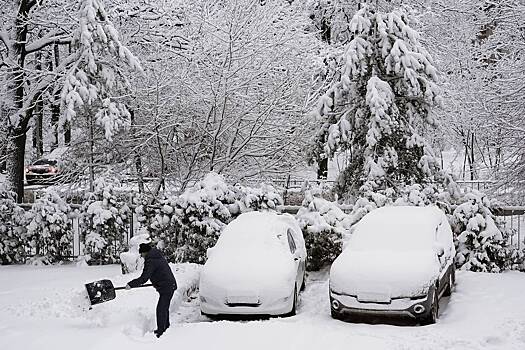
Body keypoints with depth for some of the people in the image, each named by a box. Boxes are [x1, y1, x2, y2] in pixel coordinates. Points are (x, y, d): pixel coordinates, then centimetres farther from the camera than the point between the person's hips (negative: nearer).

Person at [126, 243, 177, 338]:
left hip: (166, 288, -11)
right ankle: (166, 327, 33)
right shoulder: (158, 256, 13)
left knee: (161, 309, -6)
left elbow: (143, 278, -22)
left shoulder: (150, 261, -18)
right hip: (170, 285, 11)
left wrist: (131, 284, -14)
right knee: (164, 308, 21)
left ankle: (160, 332, -3)